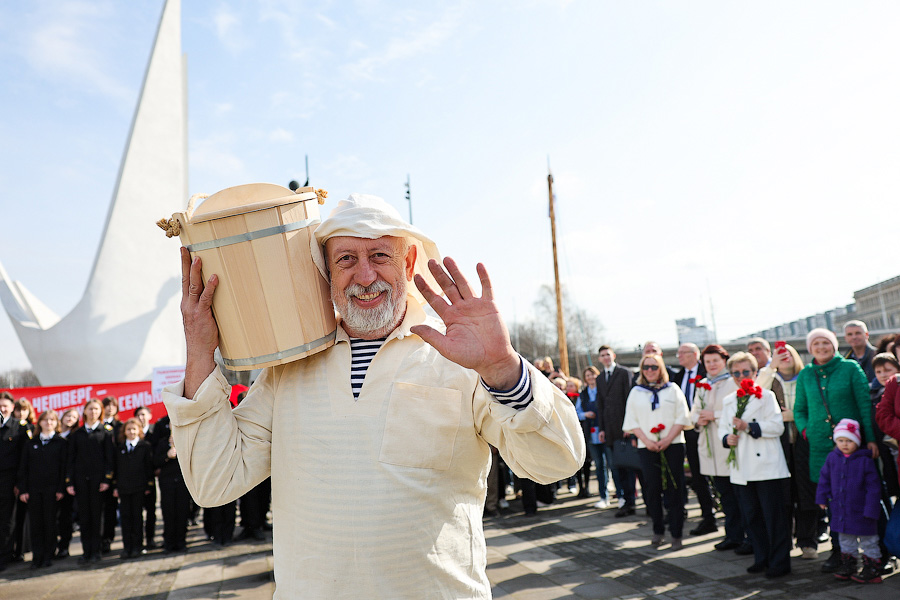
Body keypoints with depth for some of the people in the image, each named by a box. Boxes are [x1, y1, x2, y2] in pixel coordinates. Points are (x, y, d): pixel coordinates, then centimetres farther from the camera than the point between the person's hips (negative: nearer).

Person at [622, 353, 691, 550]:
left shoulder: (673, 389, 7)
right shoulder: (636, 392, 10)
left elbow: (682, 418, 1)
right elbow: (631, 421, 7)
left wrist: (667, 440, -10)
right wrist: (647, 441, -7)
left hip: (673, 444, -1)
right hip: (647, 447, 1)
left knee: (674, 489, -2)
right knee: (652, 489, -1)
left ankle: (676, 534, 7)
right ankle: (658, 530, 15)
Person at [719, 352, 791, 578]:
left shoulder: (766, 396, -2)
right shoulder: (728, 401, 14)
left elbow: (777, 426, -11)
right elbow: (723, 427, 16)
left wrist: (749, 427, -19)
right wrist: (727, 438, -5)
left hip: (767, 468, -5)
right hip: (741, 470, 6)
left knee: (774, 516, 1)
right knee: (751, 517, 12)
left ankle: (779, 562, 10)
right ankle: (761, 559, 25)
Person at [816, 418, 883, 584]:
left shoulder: (865, 461, -15)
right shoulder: (832, 458, -1)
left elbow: (873, 487, -12)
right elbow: (824, 479, 11)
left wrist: (871, 509, -14)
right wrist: (822, 498, 10)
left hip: (861, 512, -5)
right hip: (840, 511, 5)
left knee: (868, 540, 7)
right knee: (845, 539, 16)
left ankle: (873, 569, 18)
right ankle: (848, 565, 29)